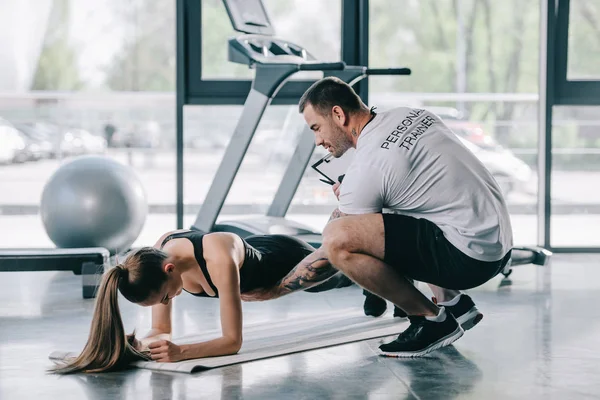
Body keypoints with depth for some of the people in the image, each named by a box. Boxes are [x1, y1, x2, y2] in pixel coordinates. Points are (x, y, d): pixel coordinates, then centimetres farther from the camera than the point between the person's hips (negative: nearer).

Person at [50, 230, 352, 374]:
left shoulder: (219, 259, -52)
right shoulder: (158, 256, -32)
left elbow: (233, 340, -47)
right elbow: (162, 329, -22)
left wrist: (180, 352, -62)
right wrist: (144, 345, -45)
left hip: (288, 260, -5)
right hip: (258, 254, 5)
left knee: (343, 276, 32)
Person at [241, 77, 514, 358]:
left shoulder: (366, 170, -14)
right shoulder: (409, 115, 11)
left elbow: (336, 248, -5)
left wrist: (274, 291, 6)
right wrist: (351, 202, 19)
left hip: (469, 256, -10)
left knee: (338, 236, -21)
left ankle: (432, 320, -5)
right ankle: (454, 304, 18)